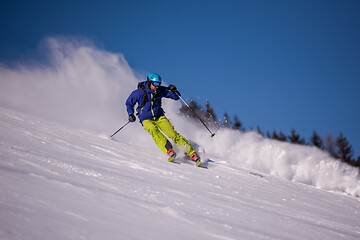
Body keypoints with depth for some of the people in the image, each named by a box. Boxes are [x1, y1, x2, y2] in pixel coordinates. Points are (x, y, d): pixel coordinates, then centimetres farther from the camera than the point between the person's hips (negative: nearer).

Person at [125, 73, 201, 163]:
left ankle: (191, 152, -17)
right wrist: (131, 114, -7)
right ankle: (169, 150, -42)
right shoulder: (139, 92, -11)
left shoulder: (160, 90, -4)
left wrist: (174, 91, -17)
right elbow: (129, 103, 5)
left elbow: (176, 97, 4)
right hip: (146, 119, -2)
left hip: (159, 117, 2)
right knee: (153, 130, -35)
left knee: (172, 133, -18)